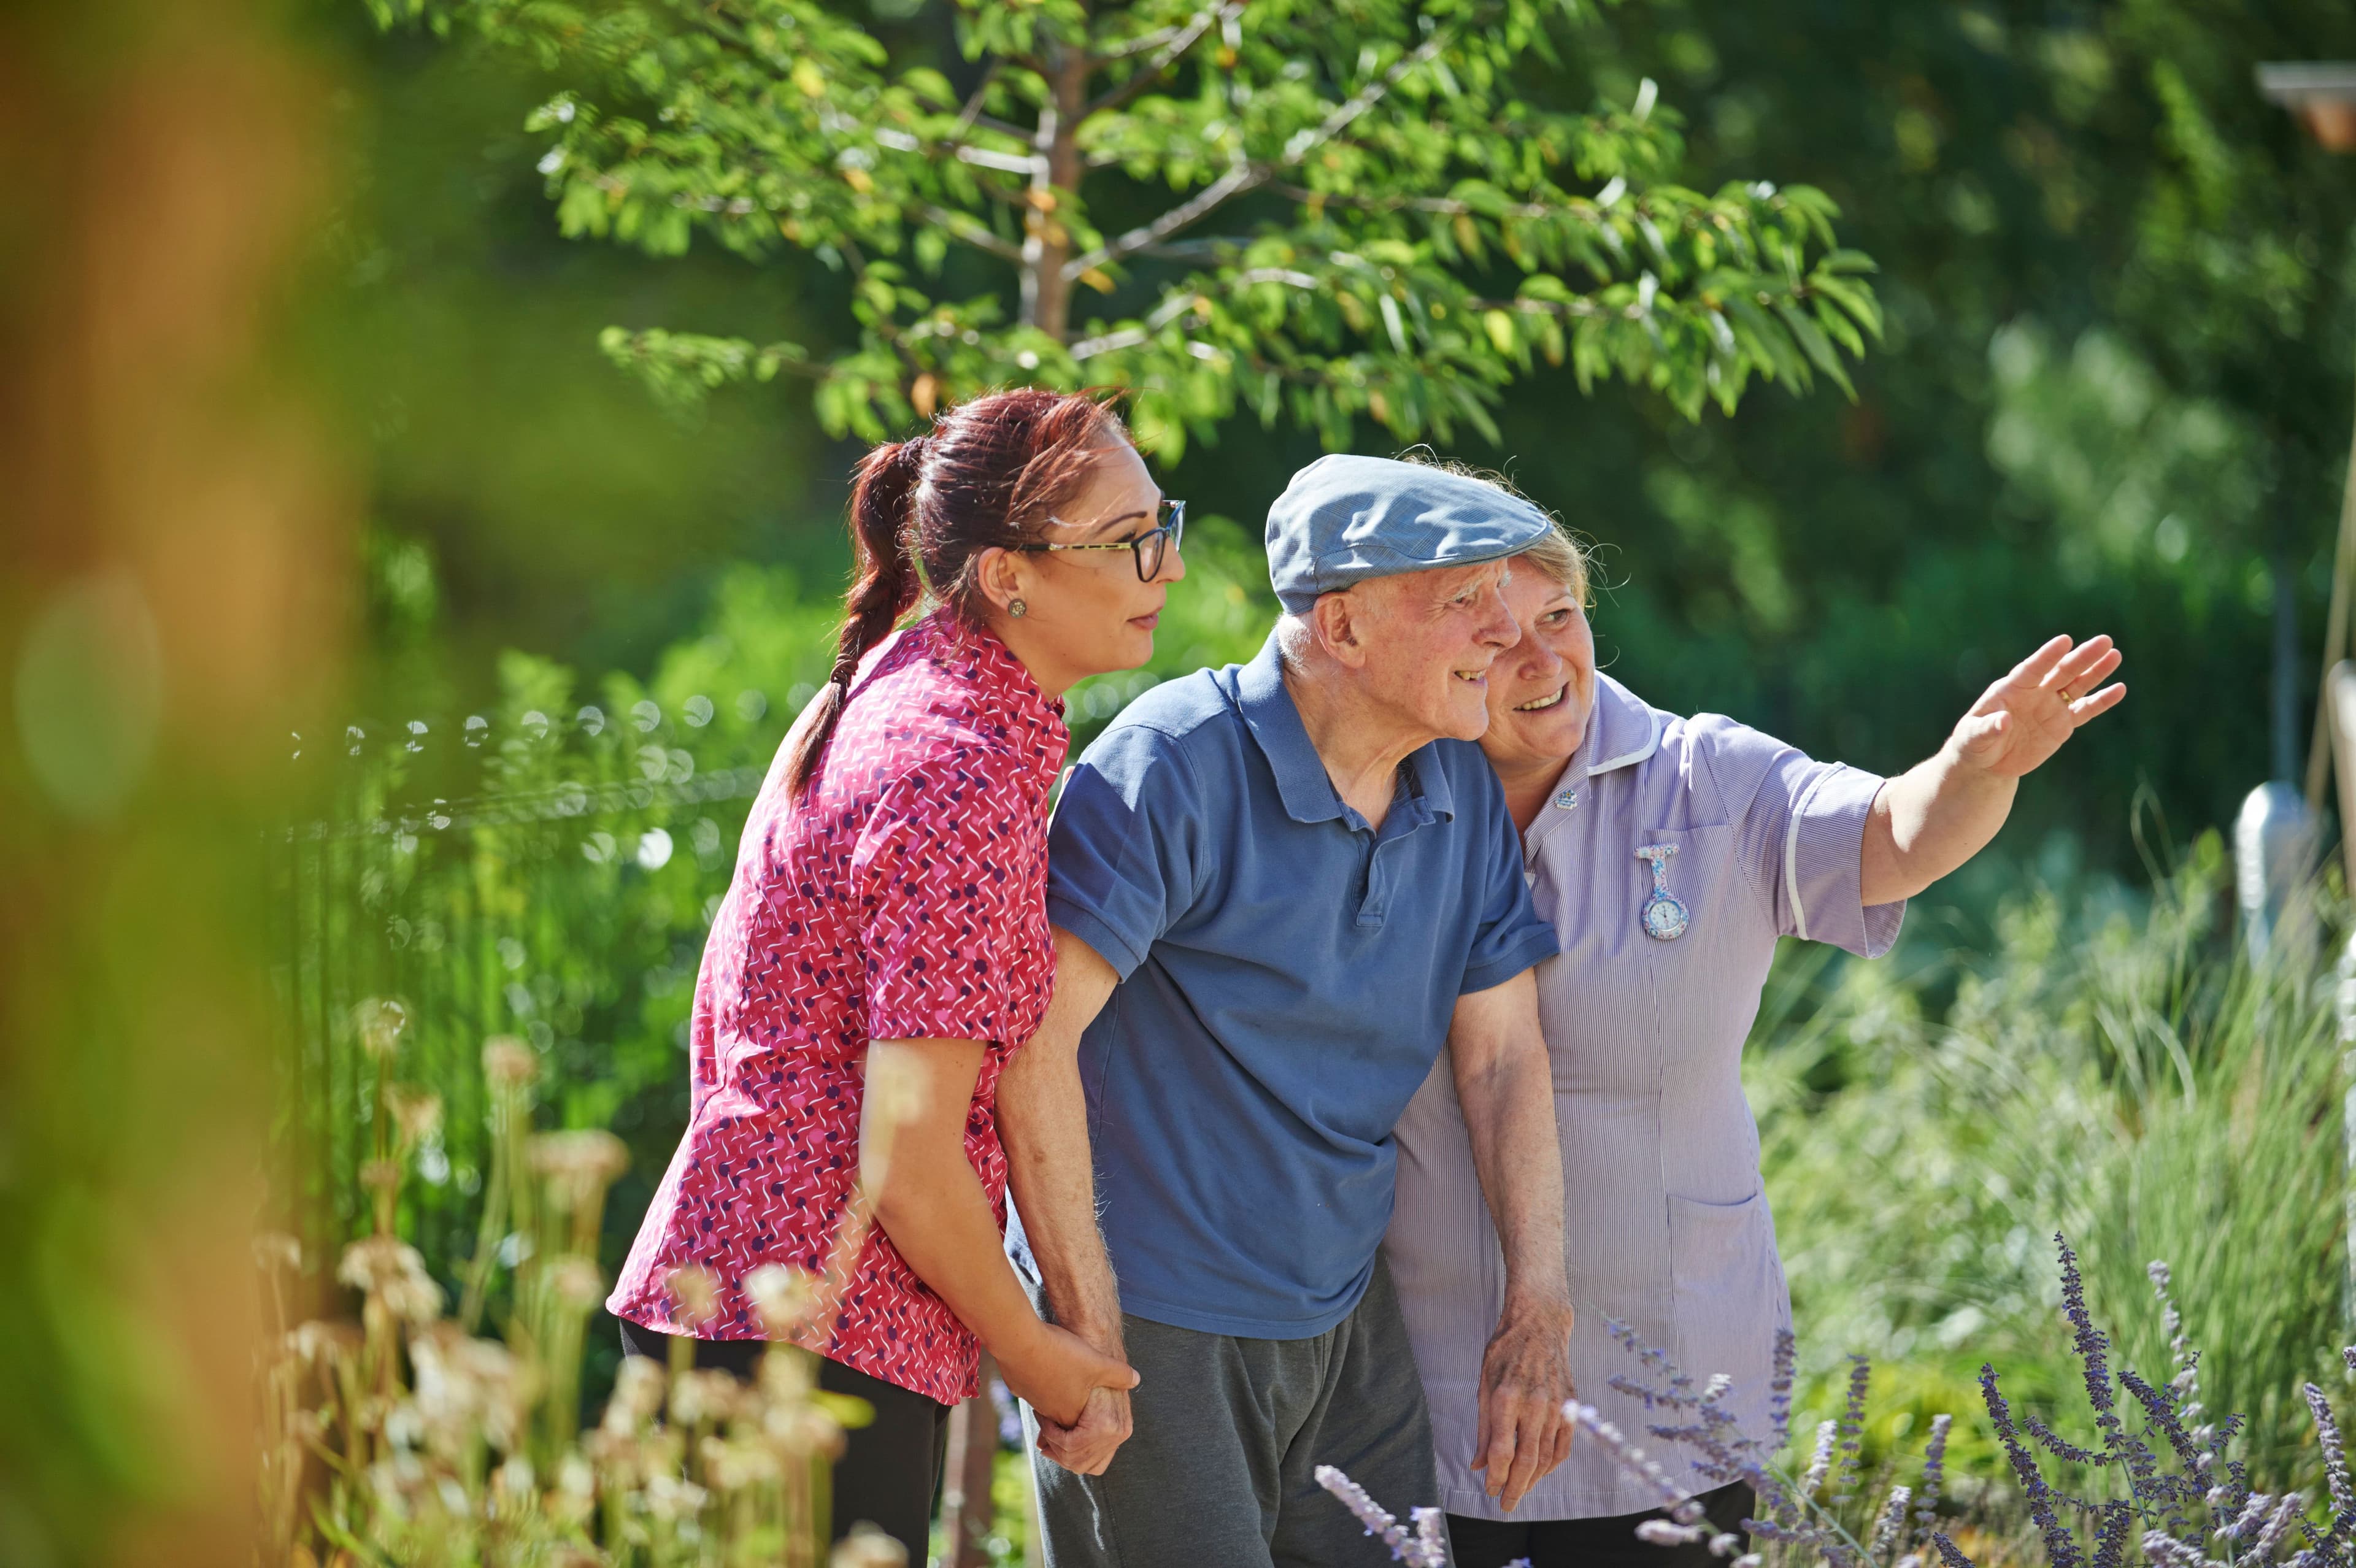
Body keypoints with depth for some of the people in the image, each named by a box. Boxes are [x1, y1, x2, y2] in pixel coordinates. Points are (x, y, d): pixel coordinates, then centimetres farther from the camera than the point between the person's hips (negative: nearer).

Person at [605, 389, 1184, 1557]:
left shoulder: (888, 688, 11)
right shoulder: (965, 787, -19)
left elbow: (728, 988, 20)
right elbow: (908, 1162, -20)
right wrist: (1030, 1353, -7)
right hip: (817, 1332, -10)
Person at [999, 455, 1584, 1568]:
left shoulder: (1465, 794, 5)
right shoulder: (1175, 764, -17)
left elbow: (1504, 1058, 7)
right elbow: (1032, 1041, -21)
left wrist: (1536, 1307, -3)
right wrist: (1087, 1338, -21)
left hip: (1349, 1324, 7)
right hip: (1153, 1324, -7)